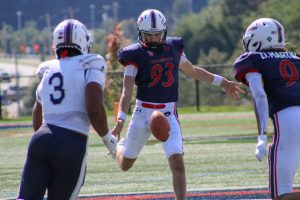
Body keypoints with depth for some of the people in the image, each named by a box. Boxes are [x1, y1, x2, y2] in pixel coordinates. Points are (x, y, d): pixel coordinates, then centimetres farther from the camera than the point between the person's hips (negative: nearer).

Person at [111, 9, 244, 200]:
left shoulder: (173, 48, 4)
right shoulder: (136, 55, -9)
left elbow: (193, 71, 22)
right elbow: (127, 90, -14)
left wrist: (222, 82, 25)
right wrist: (121, 119, -27)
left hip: (168, 113, 1)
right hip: (143, 111, -1)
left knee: (177, 161, -17)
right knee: (125, 164, 15)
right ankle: (120, 146, 52)